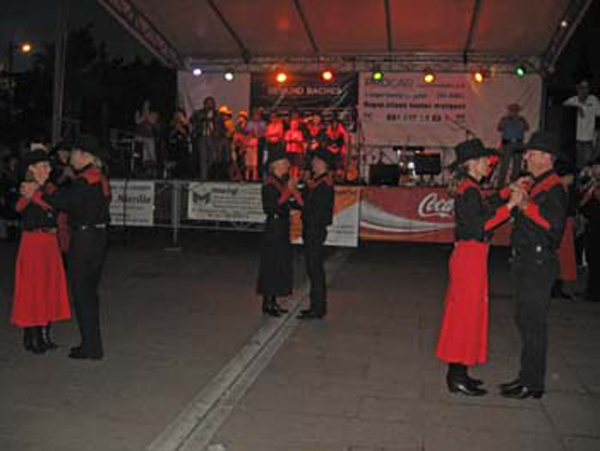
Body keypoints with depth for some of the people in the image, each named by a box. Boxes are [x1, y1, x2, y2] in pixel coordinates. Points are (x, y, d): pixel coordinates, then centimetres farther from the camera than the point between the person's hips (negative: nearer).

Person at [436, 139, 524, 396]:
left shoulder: (469, 188, 13)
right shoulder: (469, 190, -17)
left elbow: (485, 207, 24)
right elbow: (481, 224, -24)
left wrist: (508, 192, 20)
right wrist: (510, 204, -21)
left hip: (467, 255, 10)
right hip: (471, 256, -10)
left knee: (463, 312, 14)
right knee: (467, 313, -3)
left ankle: (457, 372, 24)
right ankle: (458, 377, 5)